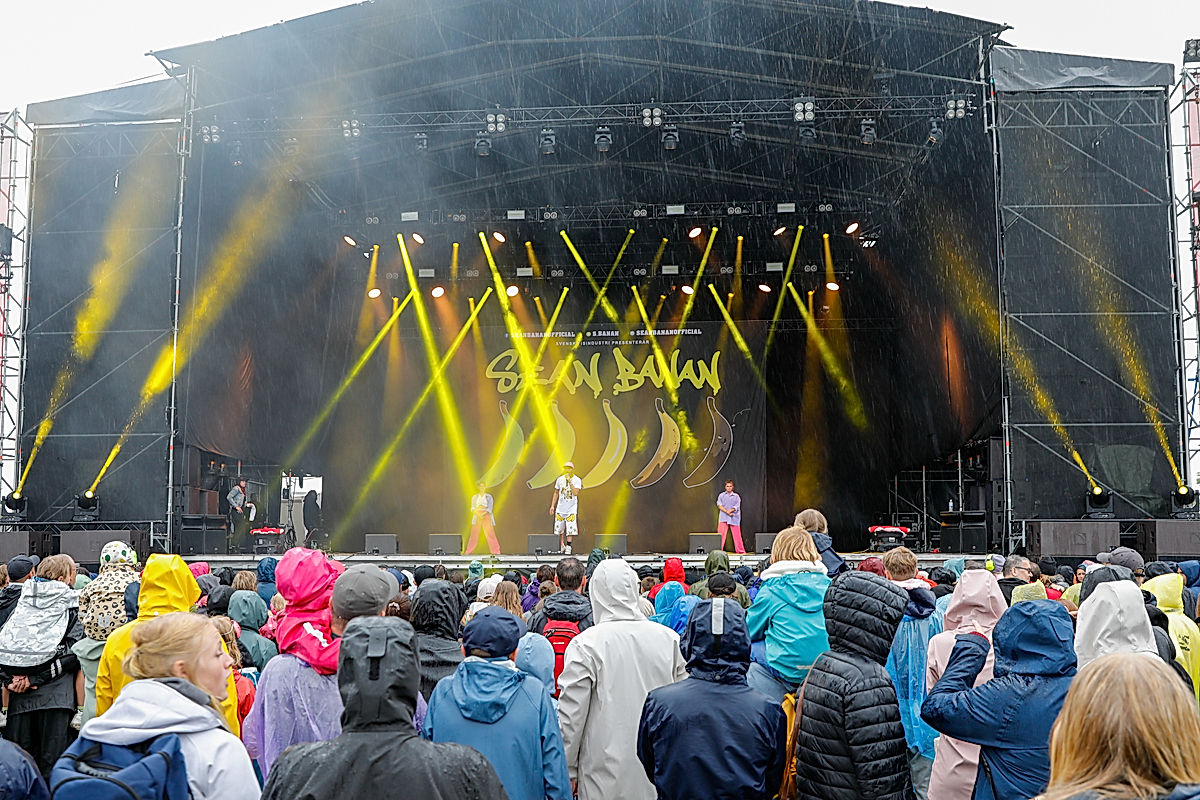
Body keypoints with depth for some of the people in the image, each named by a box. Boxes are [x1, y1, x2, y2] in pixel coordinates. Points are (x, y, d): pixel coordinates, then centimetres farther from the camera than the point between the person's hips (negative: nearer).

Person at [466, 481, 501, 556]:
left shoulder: (489, 497, 7)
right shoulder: (475, 497, 11)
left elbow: (490, 508, -1)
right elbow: (473, 508, 3)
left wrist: (483, 513, -16)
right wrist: (478, 514, -14)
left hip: (486, 516, -1)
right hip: (477, 516, 1)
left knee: (490, 534, -7)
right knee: (474, 534, -6)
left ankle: (495, 551, -7)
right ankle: (468, 552, -4)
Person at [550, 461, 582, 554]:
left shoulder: (577, 480, -6)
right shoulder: (560, 479, 3)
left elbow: (575, 493, -20)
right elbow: (556, 493, 12)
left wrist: (570, 481, -24)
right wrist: (552, 506, 9)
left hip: (572, 508, -3)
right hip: (561, 507, 3)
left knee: (570, 528, -8)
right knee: (560, 527, 7)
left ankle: (568, 547, -2)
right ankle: (562, 545, 23)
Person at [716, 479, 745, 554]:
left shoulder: (736, 496, 9)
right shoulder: (721, 495, 9)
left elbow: (736, 507, 0)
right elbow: (719, 505, -3)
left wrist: (730, 510, -17)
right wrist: (727, 512, -14)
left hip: (734, 518, 0)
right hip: (723, 518, 0)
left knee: (737, 535, 1)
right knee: (721, 534, -8)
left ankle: (741, 550, 9)